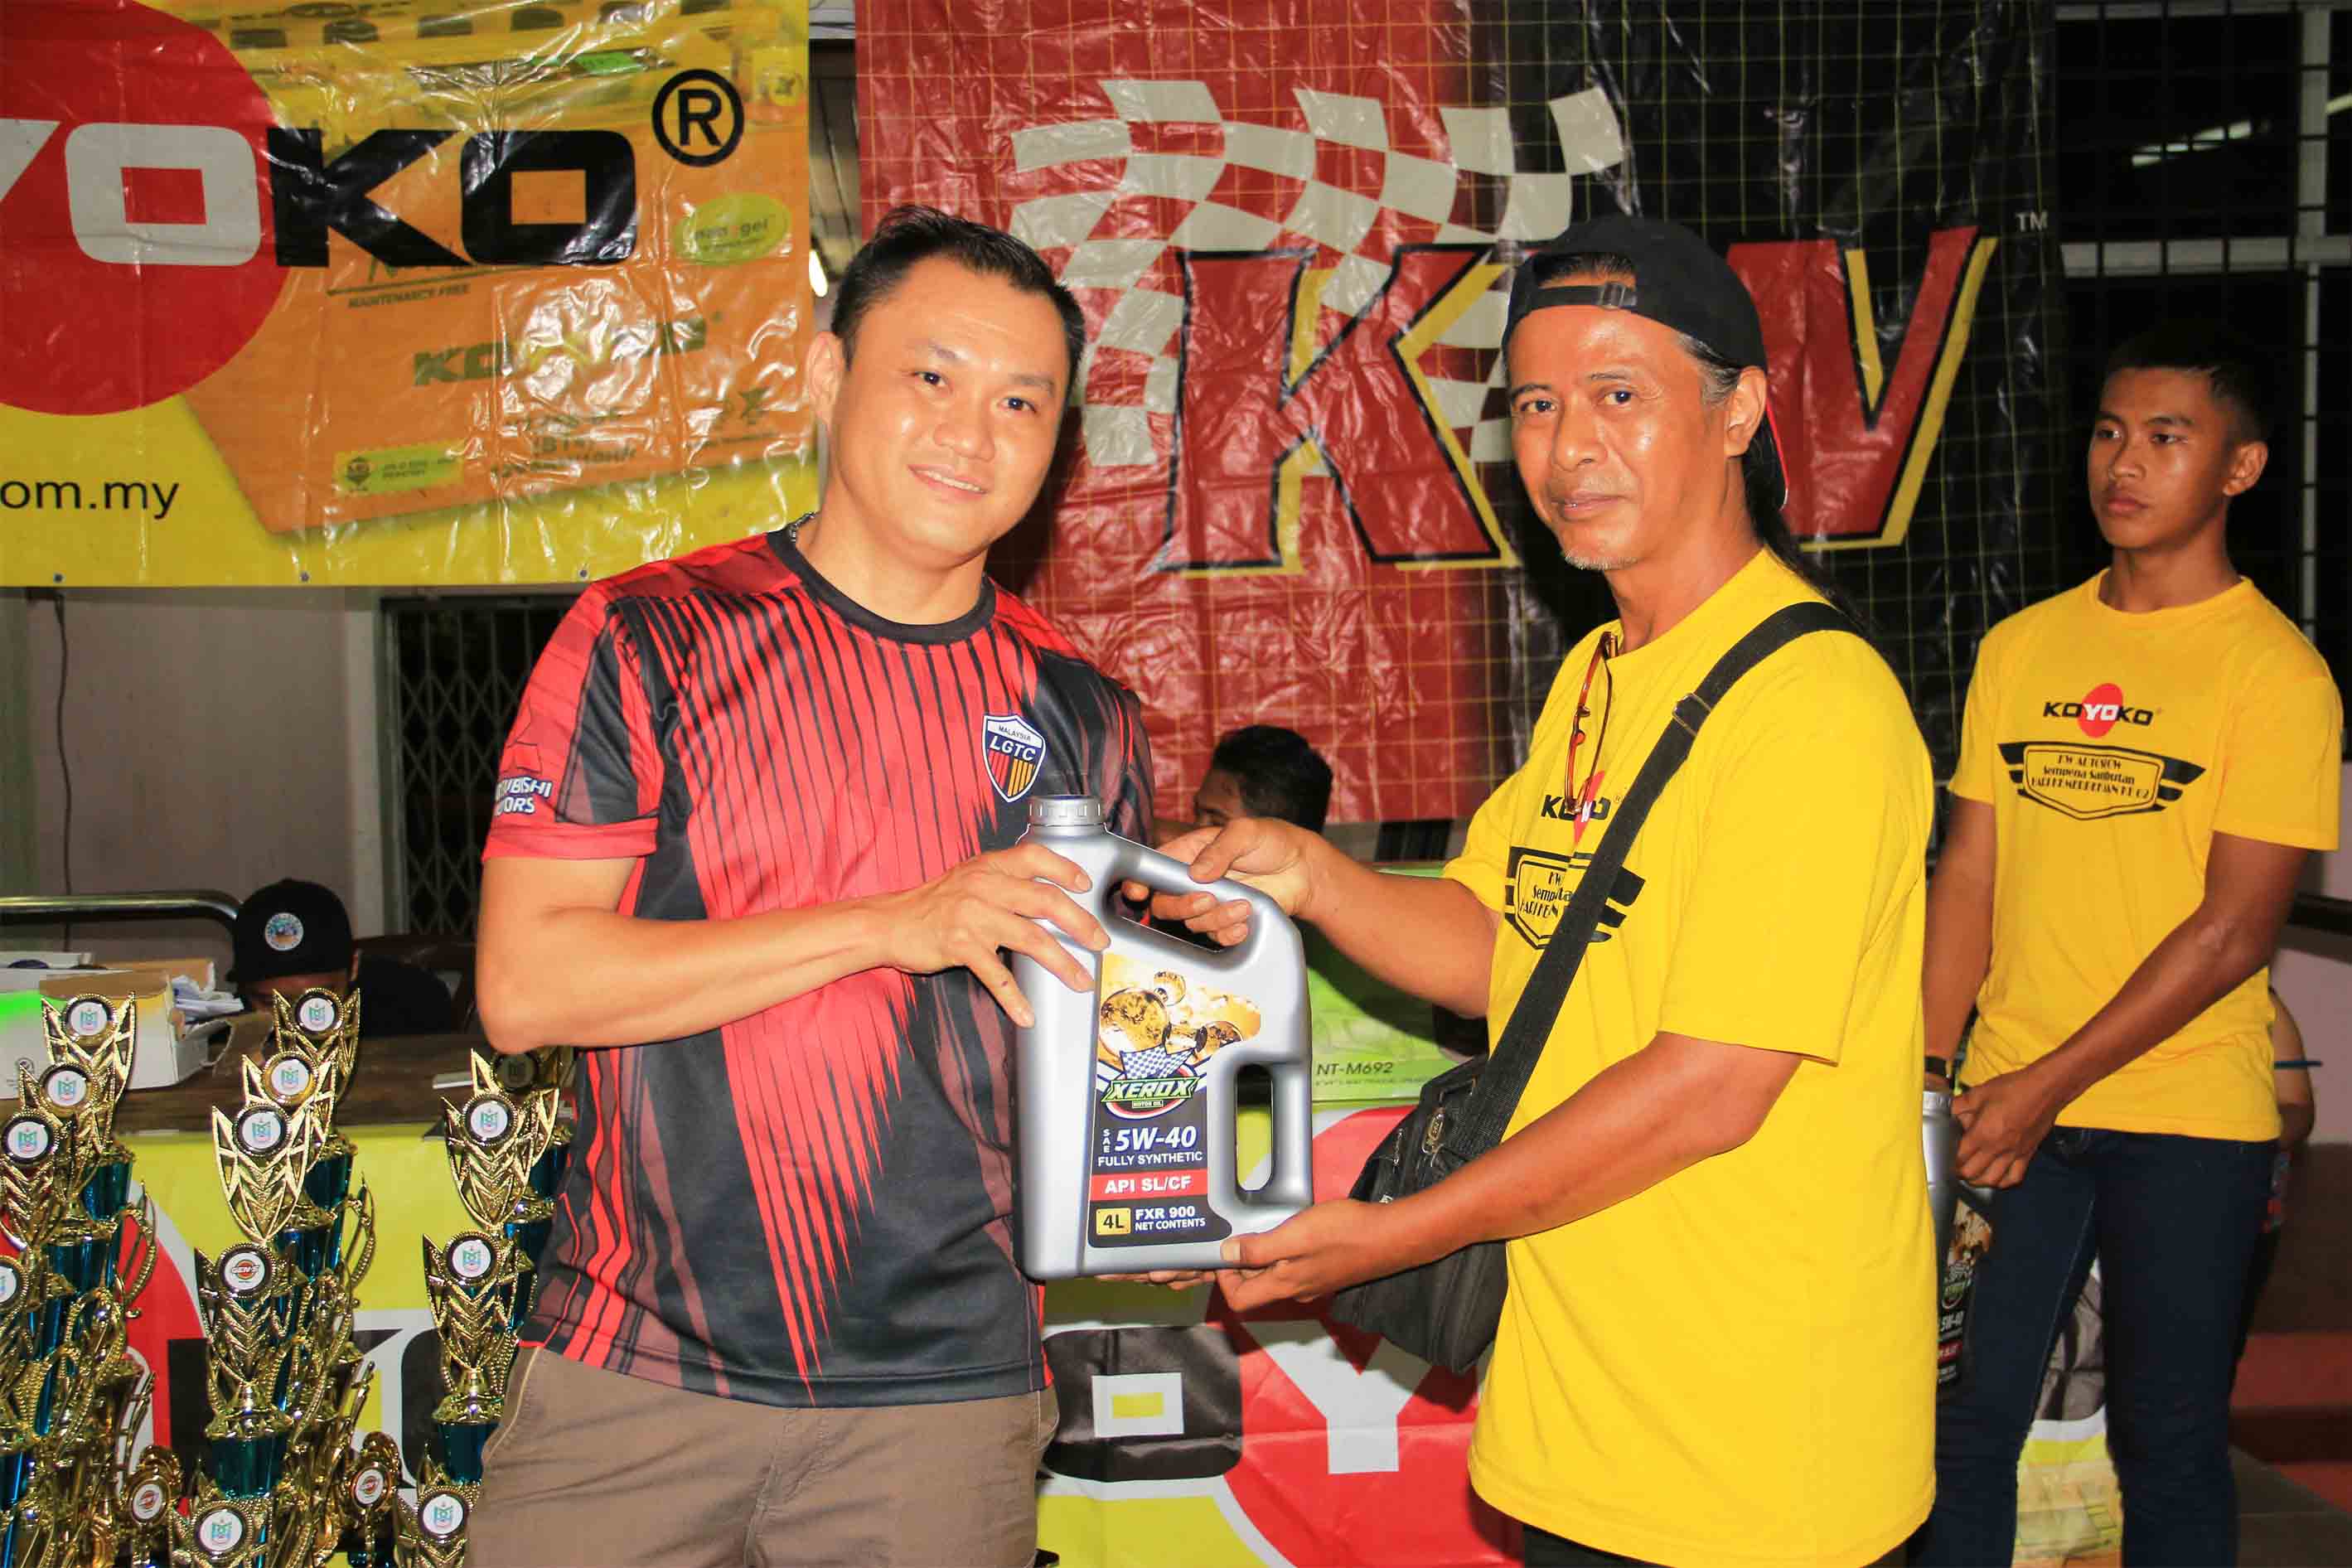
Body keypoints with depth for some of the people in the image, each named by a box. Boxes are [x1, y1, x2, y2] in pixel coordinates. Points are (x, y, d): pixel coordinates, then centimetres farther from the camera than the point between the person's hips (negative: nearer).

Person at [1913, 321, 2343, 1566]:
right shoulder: (2021, 646, 8)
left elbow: (2233, 929, -13)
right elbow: (1969, 873, 9)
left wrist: (2047, 1084, -15)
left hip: (2187, 1123, -4)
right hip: (2007, 1108, 4)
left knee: (2166, 1442, 8)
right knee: (1959, 1413, 8)